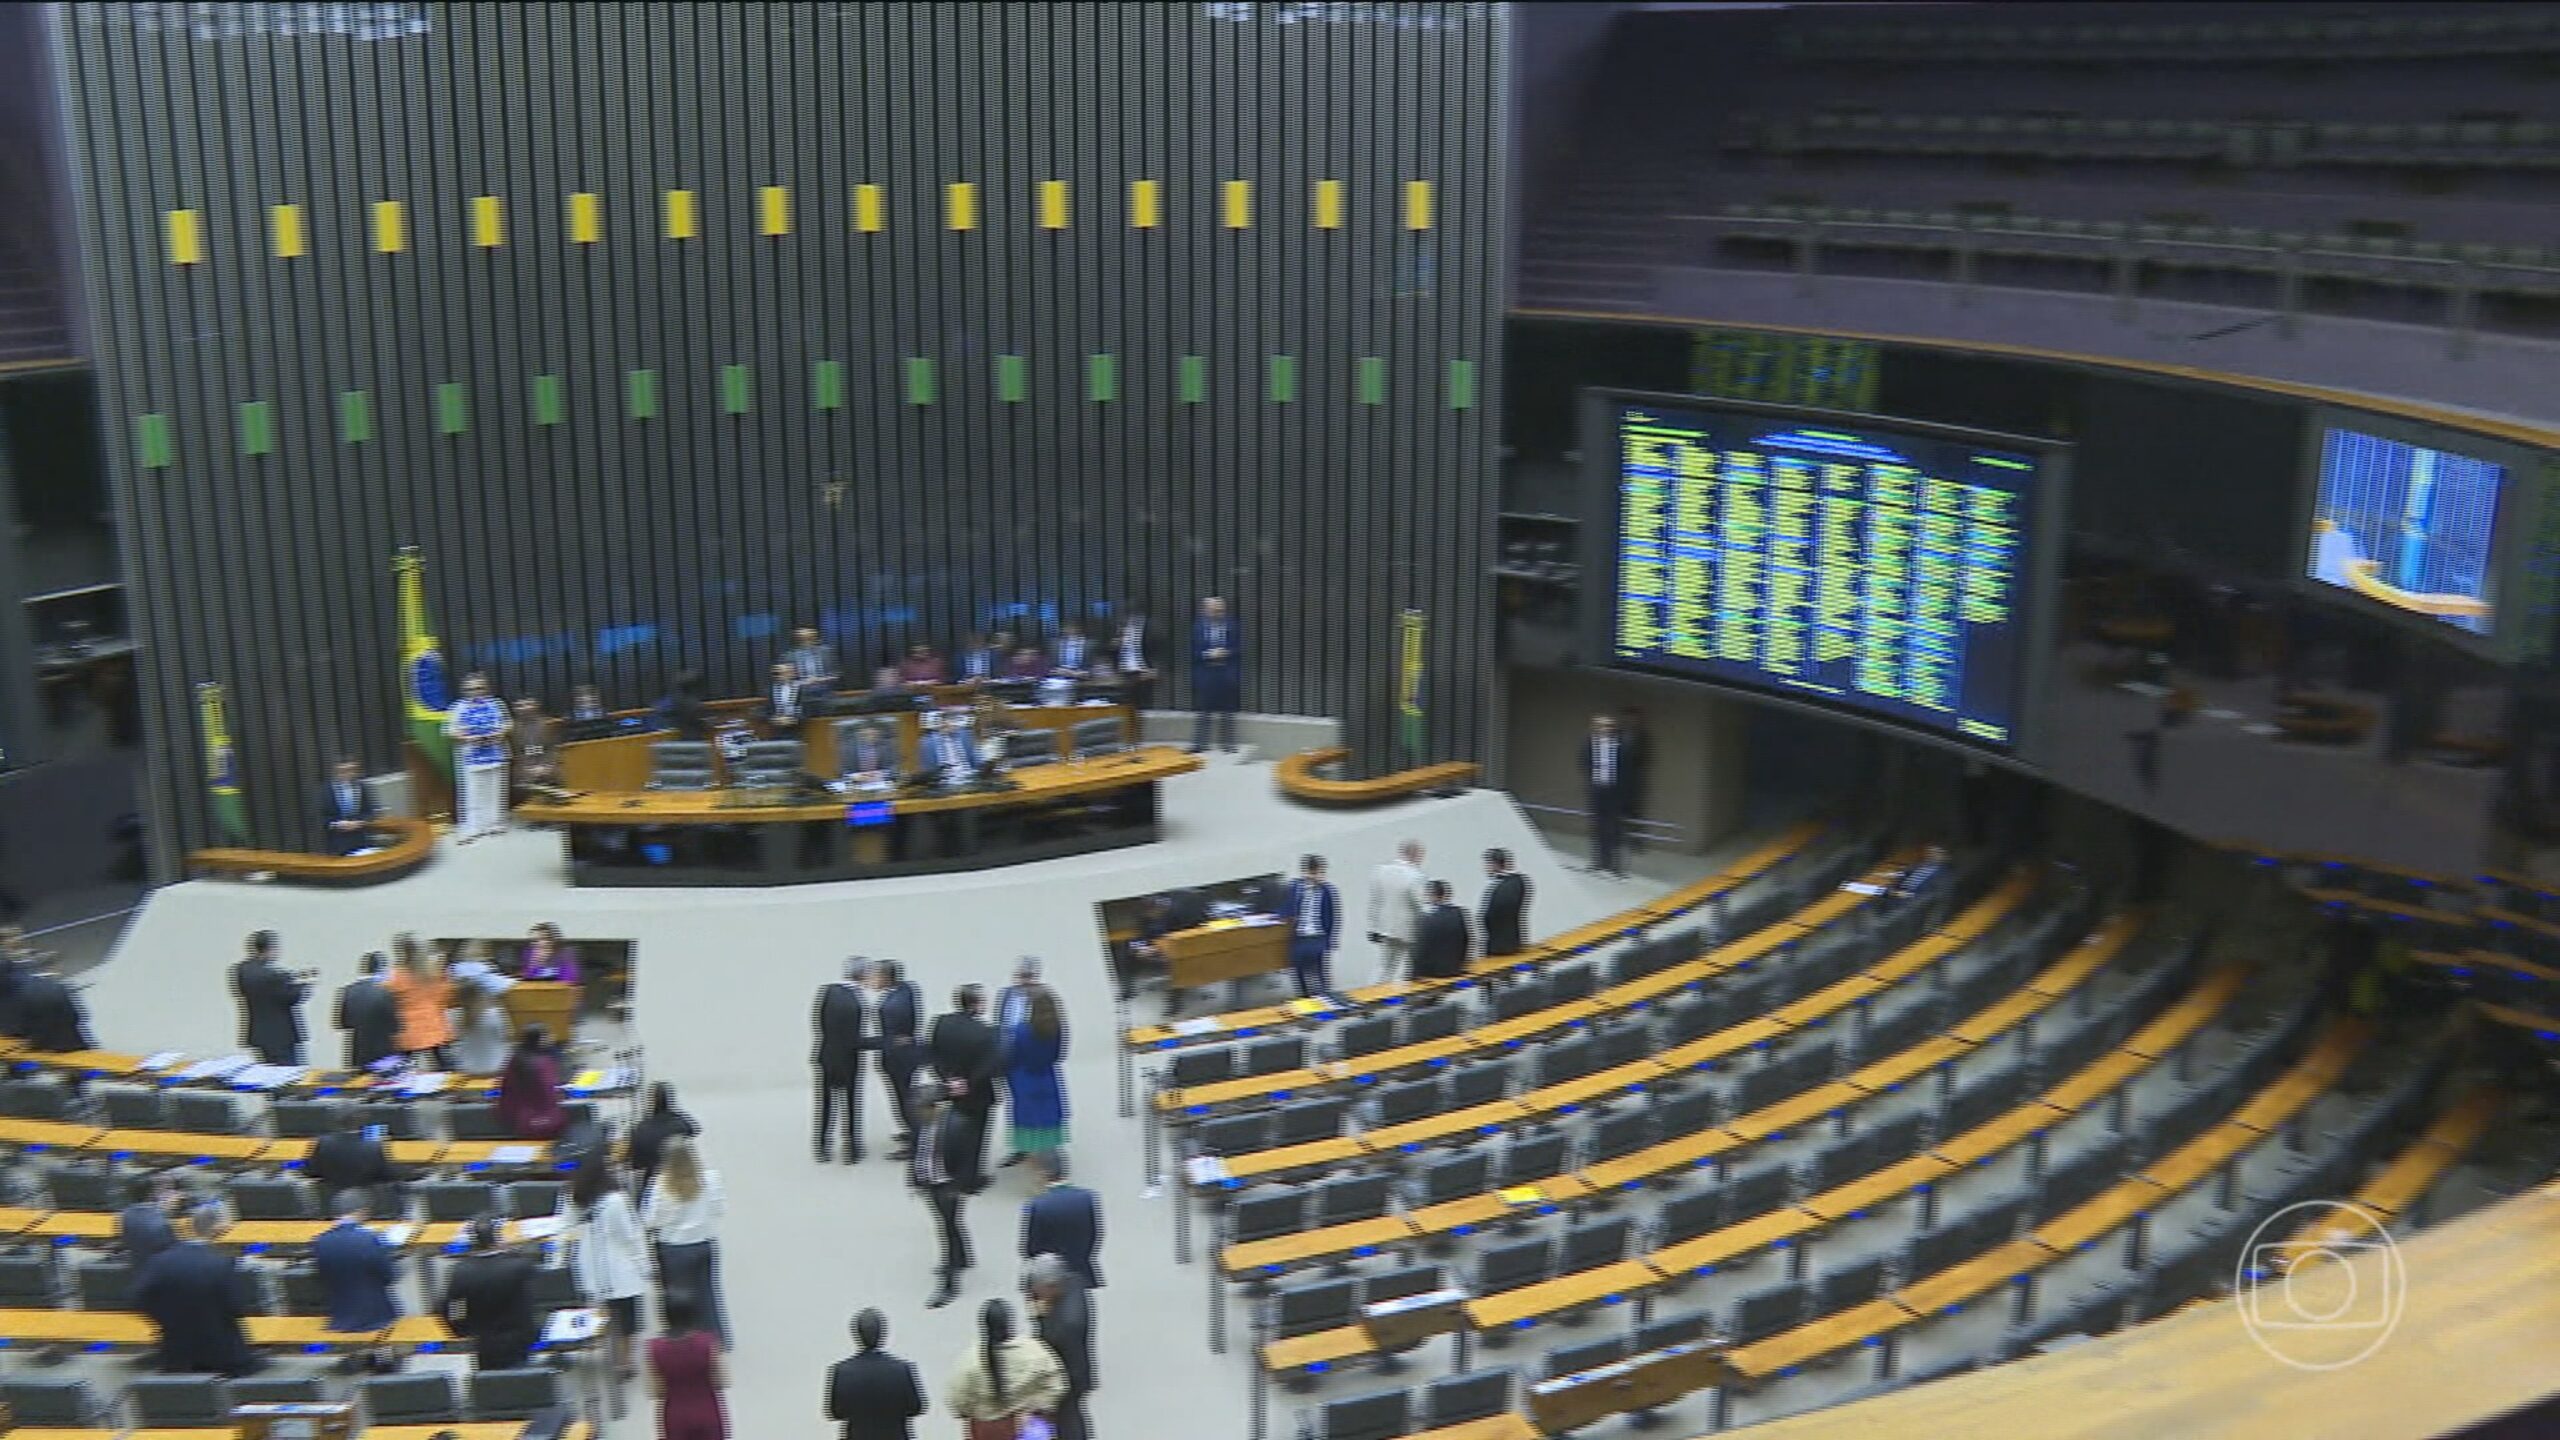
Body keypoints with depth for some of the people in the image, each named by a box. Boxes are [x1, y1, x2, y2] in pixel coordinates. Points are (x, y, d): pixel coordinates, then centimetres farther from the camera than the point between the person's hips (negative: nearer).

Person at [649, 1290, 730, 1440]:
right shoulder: (708, 1342, -16)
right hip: (707, 1415, 0)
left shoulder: (655, 1348, -13)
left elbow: (655, 1392, -8)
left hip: (675, 1418, 0)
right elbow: (721, 1383, -12)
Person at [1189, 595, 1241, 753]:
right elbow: (1195, 652, -1)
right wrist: (1209, 654, -16)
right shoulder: (1198, 628, 1)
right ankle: (1199, 744, 9)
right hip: (1206, 675, -1)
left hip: (1227, 675, 1)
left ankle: (1228, 744, 15)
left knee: (1227, 711, 7)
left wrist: (1225, 653, -16)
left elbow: (1238, 649, 1)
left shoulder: (1231, 626, 1)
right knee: (1205, 711, 3)